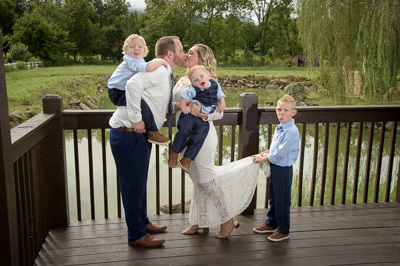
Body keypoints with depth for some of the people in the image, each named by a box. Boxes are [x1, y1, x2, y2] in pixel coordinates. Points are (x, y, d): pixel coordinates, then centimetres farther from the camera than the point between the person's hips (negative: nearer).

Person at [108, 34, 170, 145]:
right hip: (117, 93, -11)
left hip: (126, 91, 11)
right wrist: (161, 61, -24)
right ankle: (152, 132, -24)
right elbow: (148, 68, -38)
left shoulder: (139, 61, 10)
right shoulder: (130, 61, -22)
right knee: (140, 102, -33)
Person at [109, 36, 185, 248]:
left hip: (139, 134, 10)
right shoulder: (157, 69, -16)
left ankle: (142, 222, 38)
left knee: (139, 181, 21)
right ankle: (136, 234, 14)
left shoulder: (166, 74, 16)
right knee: (133, 183, 0)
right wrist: (136, 119, -27)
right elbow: (134, 84, -33)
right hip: (127, 133, -10)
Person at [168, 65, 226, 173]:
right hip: (191, 114, -3)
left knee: (199, 137, -17)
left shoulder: (215, 84, 8)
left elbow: (220, 95, 21)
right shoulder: (193, 89, -5)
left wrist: (222, 104, 5)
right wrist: (183, 107, -16)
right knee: (184, 130, -24)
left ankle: (186, 160, -9)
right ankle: (174, 152, -2)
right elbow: (183, 96, -1)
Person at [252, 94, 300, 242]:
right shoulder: (279, 128, 8)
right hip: (274, 167, 9)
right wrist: (266, 152, 5)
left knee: (282, 200, 3)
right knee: (273, 197, 20)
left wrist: (264, 159, -13)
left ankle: (283, 230, 18)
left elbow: (280, 153, -22)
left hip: (284, 169, -9)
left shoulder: (292, 131, -21)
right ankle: (271, 224, 37)